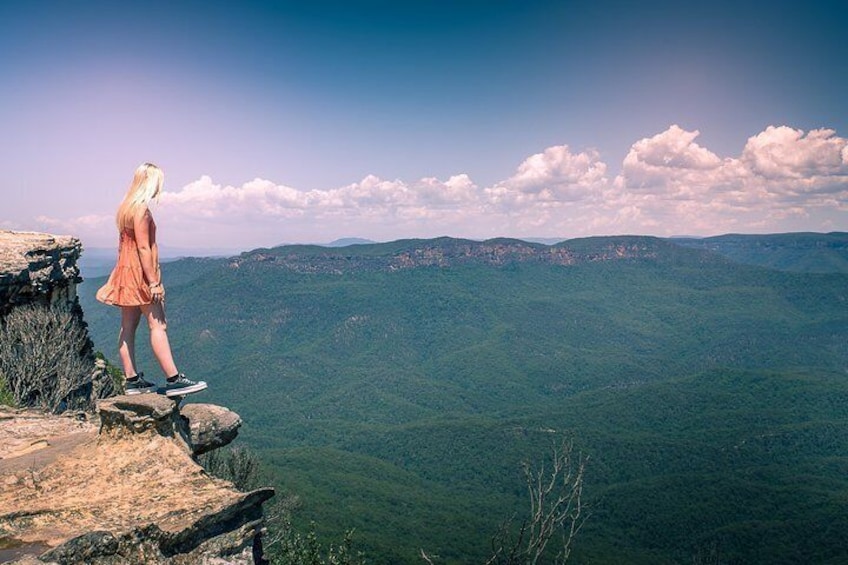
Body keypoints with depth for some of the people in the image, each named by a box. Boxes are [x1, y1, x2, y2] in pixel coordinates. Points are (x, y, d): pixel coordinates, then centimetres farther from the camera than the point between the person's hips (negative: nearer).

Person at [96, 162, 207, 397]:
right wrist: (154, 282, -19)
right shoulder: (141, 209, -14)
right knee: (158, 325, -10)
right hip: (140, 273, -10)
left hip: (127, 272, 10)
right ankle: (173, 379, -10)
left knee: (128, 326, 8)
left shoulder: (126, 207, 15)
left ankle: (132, 380, 13)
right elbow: (143, 247, -19)